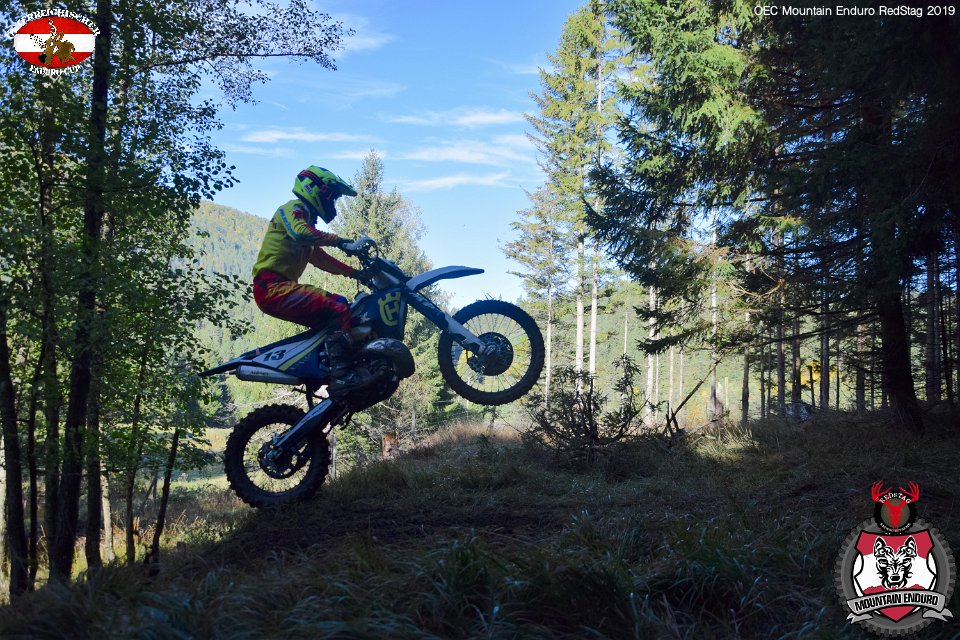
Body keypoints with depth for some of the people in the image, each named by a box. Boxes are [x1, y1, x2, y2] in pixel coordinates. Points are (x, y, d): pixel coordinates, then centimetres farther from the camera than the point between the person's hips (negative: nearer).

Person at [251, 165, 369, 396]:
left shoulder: (306, 218, 28)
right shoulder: (294, 209, -2)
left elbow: (321, 259, 30)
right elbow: (300, 233, -26)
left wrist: (354, 272, 21)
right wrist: (339, 241, -29)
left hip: (282, 287, 10)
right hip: (272, 285, -10)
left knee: (338, 305, 10)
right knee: (339, 310, -23)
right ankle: (340, 375, -33)